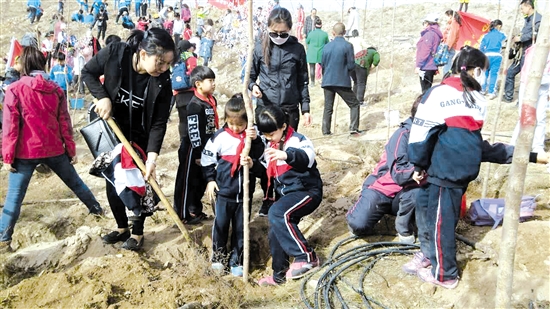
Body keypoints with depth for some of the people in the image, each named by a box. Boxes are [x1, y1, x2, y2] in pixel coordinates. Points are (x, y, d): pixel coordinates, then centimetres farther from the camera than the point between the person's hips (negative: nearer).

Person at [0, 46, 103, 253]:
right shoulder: (55, 89, 2)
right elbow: (65, 123, 3)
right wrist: (71, 150, 10)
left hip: (25, 152, -3)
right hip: (54, 149, 3)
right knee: (75, 182, 21)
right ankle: (97, 209, 37)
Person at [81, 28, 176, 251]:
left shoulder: (162, 82, -25)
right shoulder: (114, 53, -24)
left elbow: (159, 123, -22)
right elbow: (87, 72, -7)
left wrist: (153, 155, -33)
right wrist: (102, 97, -23)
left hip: (140, 136, -2)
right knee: (112, 182, 10)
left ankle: (137, 233, 22)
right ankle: (122, 228, 30)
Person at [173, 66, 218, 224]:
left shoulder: (212, 100, 7)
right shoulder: (195, 105, -20)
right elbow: (193, 131, -21)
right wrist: (197, 154, -20)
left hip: (206, 148, 9)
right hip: (193, 149, -9)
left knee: (202, 180, 17)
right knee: (188, 181, 3)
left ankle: (195, 209, 32)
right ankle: (183, 214, 14)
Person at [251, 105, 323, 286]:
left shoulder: (297, 140, -16)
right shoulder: (269, 145, 10)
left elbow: (307, 157, -38)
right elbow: (266, 169, 20)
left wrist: (286, 155, -58)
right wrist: (253, 164, -2)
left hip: (306, 191, -9)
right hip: (285, 193, 9)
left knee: (277, 213, -31)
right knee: (276, 232, 8)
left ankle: (306, 256, -23)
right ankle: (280, 275, 26)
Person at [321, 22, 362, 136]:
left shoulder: (327, 46, 4)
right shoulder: (348, 46, -8)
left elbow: (322, 64, 9)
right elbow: (351, 65, -8)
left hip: (327, 81, 4)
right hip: (342, 82, -4)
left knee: (328, 107, 12)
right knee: (354, 104, 10)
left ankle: (326, 131, 11)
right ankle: (353, 128, 1)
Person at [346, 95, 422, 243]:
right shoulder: (403, 135, -20)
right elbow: (398, 174, -29)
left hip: (404, 193, 4)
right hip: (382, 189, -3)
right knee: (359, 225, -24)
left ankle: (405, 230, -5)